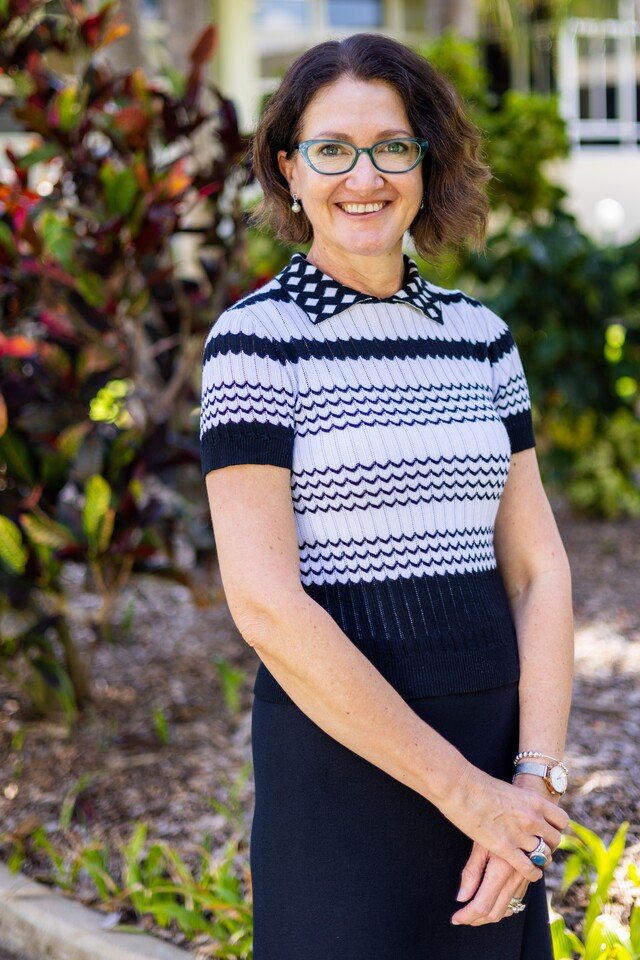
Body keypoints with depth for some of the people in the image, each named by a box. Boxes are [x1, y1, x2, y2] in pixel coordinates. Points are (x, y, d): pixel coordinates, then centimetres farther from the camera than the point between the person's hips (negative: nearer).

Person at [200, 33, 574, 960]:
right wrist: (463, 790, -15)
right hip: (345, 759, -5)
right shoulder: (258, 338, -8)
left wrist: (536, 780, -8)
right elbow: (264, 602, -16)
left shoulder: (480, 337, 8)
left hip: (496, 770, 5)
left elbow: (537, 569, 6)